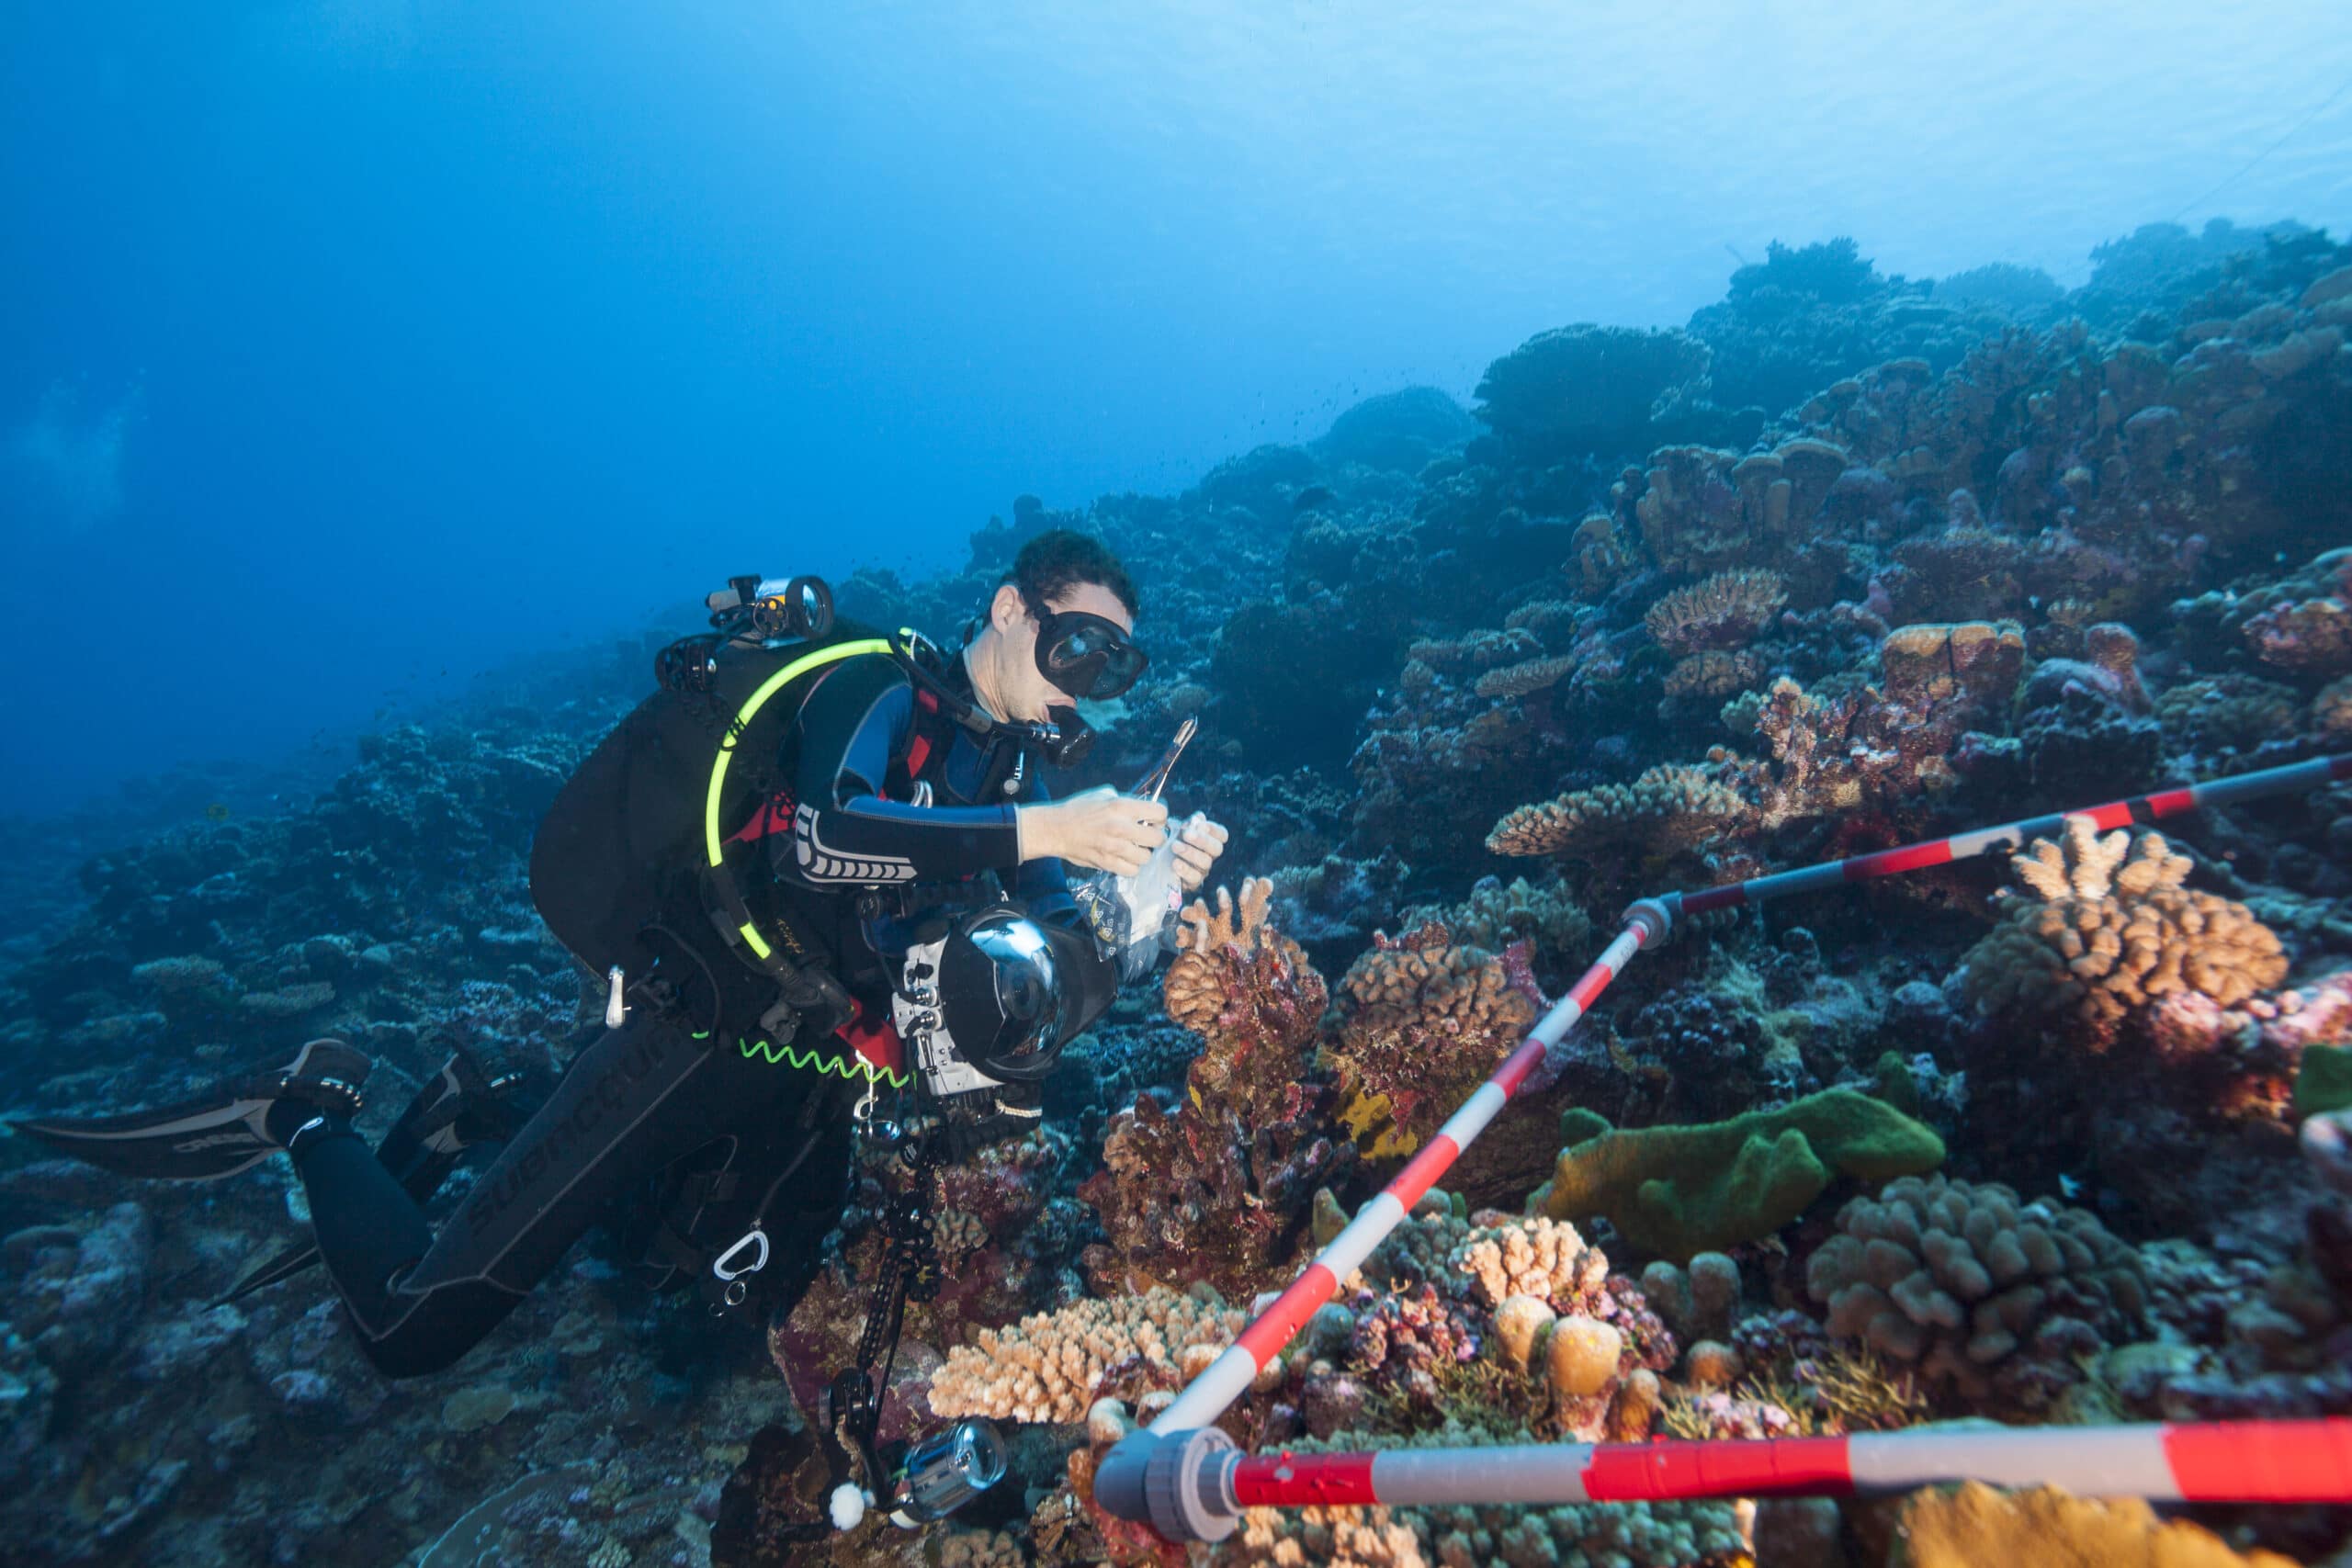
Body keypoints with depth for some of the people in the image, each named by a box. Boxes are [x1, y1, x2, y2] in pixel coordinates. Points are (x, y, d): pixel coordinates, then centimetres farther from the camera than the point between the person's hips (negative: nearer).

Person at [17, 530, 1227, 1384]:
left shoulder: (1016, 762, 10)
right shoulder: (878, 689, -14)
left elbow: (1069, 954, 8)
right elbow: (818, 841, -35)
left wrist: (1158, 884, -11)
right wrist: (1037, 832, -38)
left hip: (812, 1071, 8)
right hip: (703, 1036, -8)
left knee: (751, 1304, 20)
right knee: (412, 1332, -7)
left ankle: (480, 1117, 31)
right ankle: (310, 1112, 23)